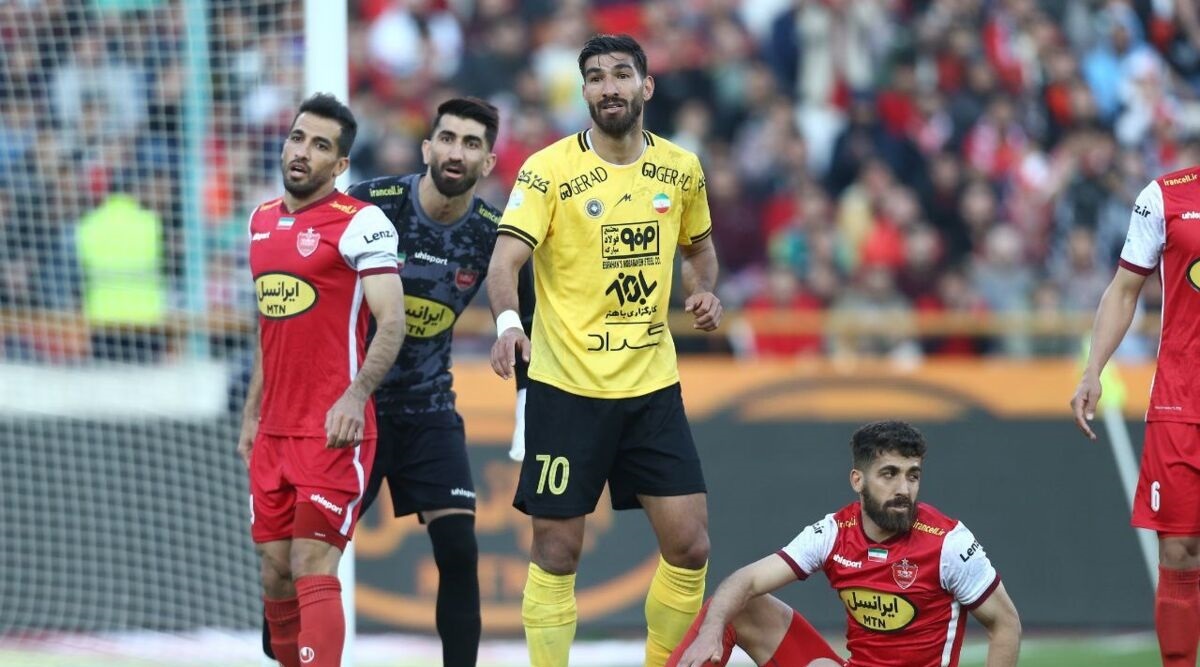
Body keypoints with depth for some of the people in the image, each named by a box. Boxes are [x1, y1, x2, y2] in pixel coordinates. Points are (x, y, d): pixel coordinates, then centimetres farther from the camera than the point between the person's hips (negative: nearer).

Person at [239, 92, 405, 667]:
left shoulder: (360, 223, -8)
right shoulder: (262, 221, 15)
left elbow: (392, 324, -16)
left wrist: (356, 395, -30)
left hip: (333, 431, -7)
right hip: (274, 431, 7)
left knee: (313, 569, -12)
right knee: (275, 572, 7)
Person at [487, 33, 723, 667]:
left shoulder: (681, 169, 4)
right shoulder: (548, 171, -9)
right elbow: (504, 260, -19)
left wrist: (704, 290, 2)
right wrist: (507, 319, -39)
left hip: (652, 385, 4)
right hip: (566, 388, -4)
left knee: (690, 546, 0)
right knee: (556, 551, -1)